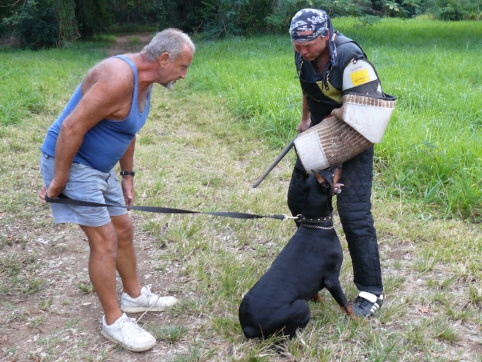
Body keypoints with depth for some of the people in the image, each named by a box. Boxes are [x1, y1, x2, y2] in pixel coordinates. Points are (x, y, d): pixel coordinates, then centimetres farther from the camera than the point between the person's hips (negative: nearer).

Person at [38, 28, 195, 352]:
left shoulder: (145, 81, 5)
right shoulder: (119, 78, -27)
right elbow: (71, 128, -27)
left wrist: (128, 175, 18)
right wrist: (58, 181, -21)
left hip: (99, 166, 10)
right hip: (71, 163, -10)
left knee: (123, 229, 17)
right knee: (104, 239, -7)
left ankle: (135, 296, 36)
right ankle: (114, 321, 7)